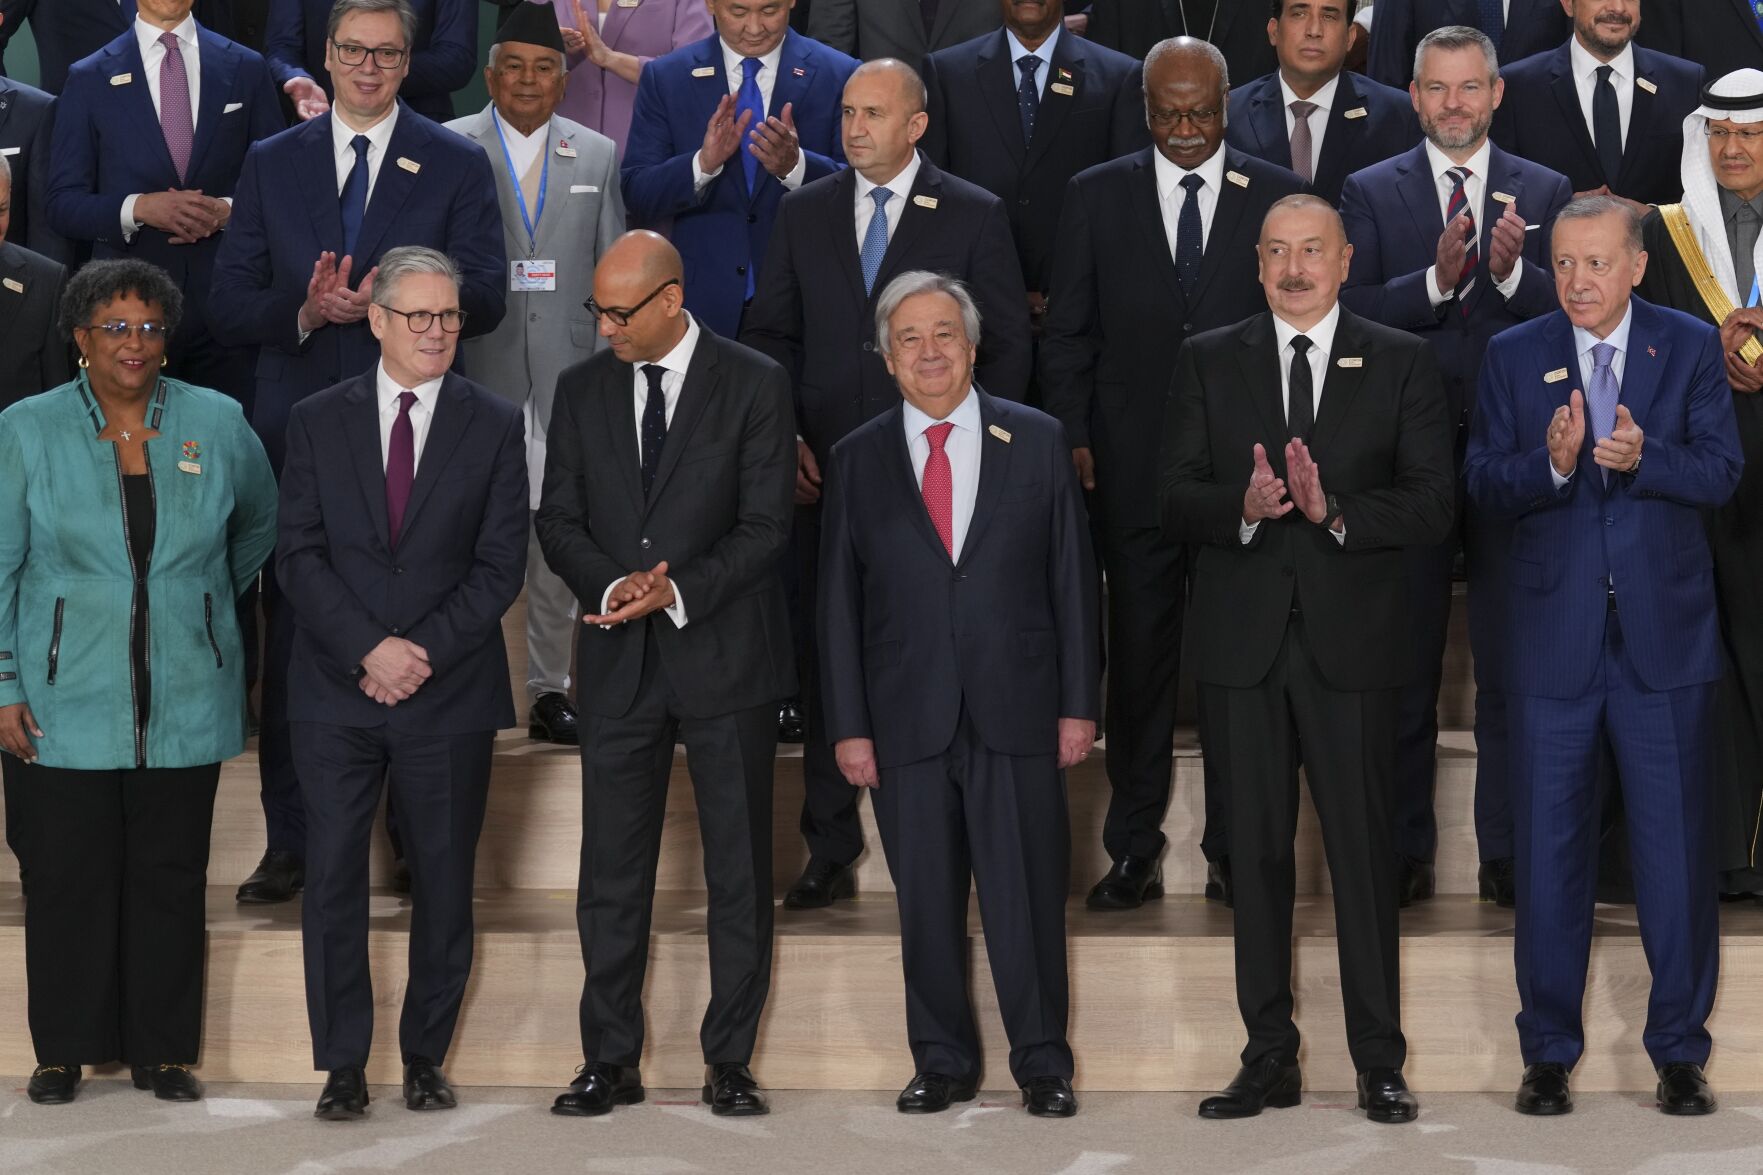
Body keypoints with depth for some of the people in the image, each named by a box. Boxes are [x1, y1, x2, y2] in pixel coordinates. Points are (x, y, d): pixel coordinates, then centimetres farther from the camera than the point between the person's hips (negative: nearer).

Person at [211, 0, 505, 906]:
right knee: (291, 637, 3)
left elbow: (485, 297, -3)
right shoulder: (272, 164, 11)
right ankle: (291, 844, 12)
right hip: (296, 427, 2)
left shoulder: (456, 167, 6)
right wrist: (302, 309, -14)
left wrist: (388, 298, -19)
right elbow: (227, 306, 6)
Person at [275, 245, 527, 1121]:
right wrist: (369, 649, -13)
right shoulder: (317, 422, 6)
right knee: (333, 879, -2)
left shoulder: (495, 426, 4)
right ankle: (343, 1066, 4)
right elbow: (298, 556, -1)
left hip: (450, 692, 0)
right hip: (336, 690, 0)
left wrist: (425, 651, -12)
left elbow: (500, 565, -1)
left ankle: (426, 1056, 16)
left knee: (444, 884, 5)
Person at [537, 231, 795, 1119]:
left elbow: (765, 528, -7)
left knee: (739, 870, 3)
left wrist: (679, 594, -19)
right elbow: (558, 520, 7)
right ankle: (611, 1060, 11)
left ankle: (730, 1061, 11)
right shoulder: (582, 388, 8)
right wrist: (613, 585, -12)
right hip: (619, 661, 3)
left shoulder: (754, 385, -3)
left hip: (724, 655, -3)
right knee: (612, 870, 4)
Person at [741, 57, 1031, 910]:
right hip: (825, 473, 3)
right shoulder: (803, 213, 10)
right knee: (824, 657, 3)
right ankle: (830, 849, 11)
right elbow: (771, 334, 13)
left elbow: (1008, 348, 2)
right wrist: (786, 440, 1)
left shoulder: (975, 217, 2)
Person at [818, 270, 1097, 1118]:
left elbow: (1072, 580, 5)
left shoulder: (1037, 441, 6)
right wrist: (848, 725, 1)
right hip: (908, 721, 1)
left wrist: (1079, 704, 0)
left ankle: (1042, 1063, 12)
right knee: (926, 904, 6)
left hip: (1017, 715, -1)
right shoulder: (858, 461, 7)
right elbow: (839, 604, 7)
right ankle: (943, 1062, 18)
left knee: (1028, 897, 0)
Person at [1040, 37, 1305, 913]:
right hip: (1133, 470, 1)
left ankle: (1233, 848, 14)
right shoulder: (1096, 198, 6)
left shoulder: (1279, 199, 3)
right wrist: (1073, 439, -1)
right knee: (1137, 659, 5)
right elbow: (1067, 335, 7)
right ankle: (1134, 850, 12)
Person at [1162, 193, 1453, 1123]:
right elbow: (1175, 498, 2)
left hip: (1350, 640, -2)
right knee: (1257, 850, 7)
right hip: (1243, 638, 2)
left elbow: (1432, 504, -3)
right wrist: (1243, 506, -18)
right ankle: (1269, 1060, 14)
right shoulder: (1208, 362, 8)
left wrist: (1336, 510, -19)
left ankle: (1380, 1064, 7)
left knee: (1362, 849, -1)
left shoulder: (1400, 363, 4)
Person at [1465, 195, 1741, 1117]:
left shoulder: (1690, 347, 2)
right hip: (1555, 634, 1)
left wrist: (1642, 457, -25)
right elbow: (1483, 482, -3)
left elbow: (1721, 472, -6)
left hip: (1666, 630, -1)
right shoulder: (1514, 356, 4)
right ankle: (1548, 1050, 16)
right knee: (1550, 843, 6)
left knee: (1677, 840, 3)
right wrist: (1552, 463, -23)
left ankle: (1679, 1050, 14)